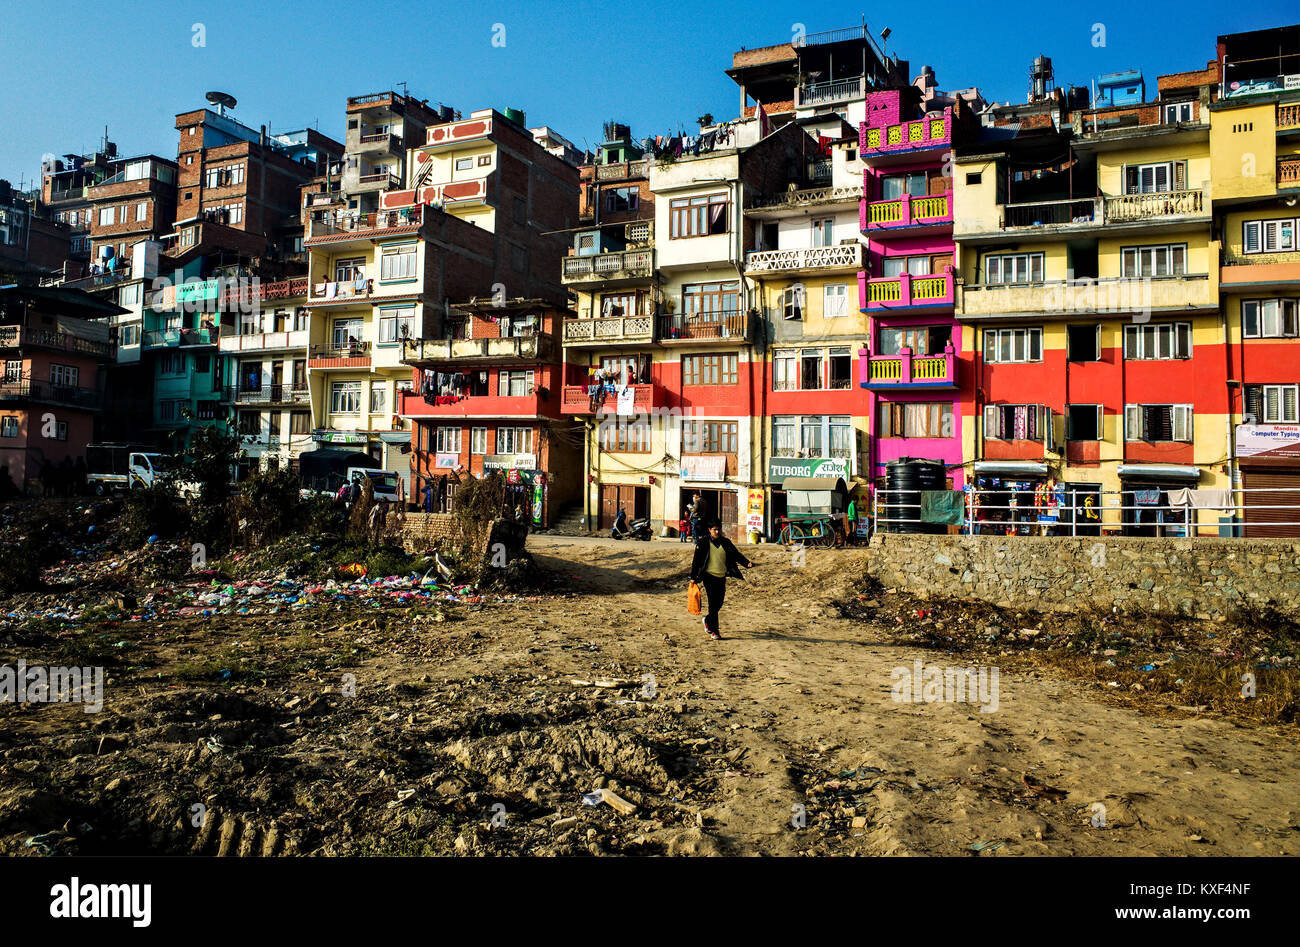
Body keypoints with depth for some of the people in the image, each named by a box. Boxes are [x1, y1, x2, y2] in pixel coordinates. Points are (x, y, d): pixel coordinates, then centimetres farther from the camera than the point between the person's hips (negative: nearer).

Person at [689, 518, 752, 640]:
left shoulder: (726, 542, 9)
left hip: (722, 577, 5)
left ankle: (708, 620, 36)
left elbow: (736, 555, 8)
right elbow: (696, 560, 0)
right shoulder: (703, 542, -2)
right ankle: (714, 631, -2)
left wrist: (747, 563, -10)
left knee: (719, 603, 9)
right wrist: (693, 577, -2)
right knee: (713, 603, -9)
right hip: (709, 576, -4)